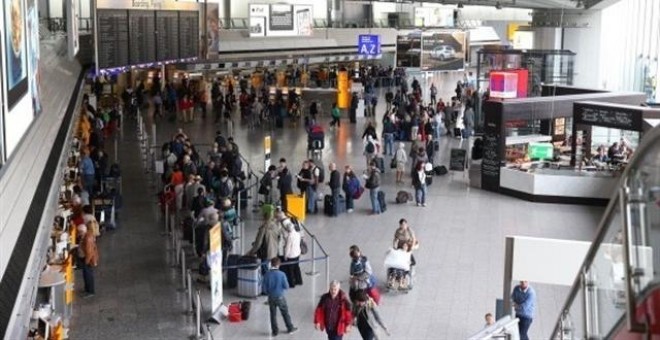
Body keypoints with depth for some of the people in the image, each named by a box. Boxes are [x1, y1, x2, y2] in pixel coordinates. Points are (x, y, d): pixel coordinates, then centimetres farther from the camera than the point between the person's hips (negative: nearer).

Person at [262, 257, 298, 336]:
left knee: (273, 315, 14)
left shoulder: (267, 275, -11)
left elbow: (264, 289, -6)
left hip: (271, 297, 2)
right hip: (280, 297, -2)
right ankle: (290, 328, 27)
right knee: (285, 313, 15)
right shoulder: (281, 274, -17)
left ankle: (275, 331, 20)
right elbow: (286, 286, -12)